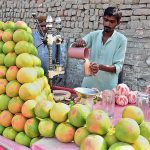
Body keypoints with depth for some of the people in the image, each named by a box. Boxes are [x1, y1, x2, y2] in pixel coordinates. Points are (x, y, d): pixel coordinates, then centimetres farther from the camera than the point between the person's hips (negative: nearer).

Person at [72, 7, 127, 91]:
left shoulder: (121, 40, -6)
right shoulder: (93, 35, 3)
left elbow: (118, 67, -10)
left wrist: (100, 67, -27)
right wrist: (77, 44, -25)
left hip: (108, 87, -2)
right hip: (88, 84, 3)